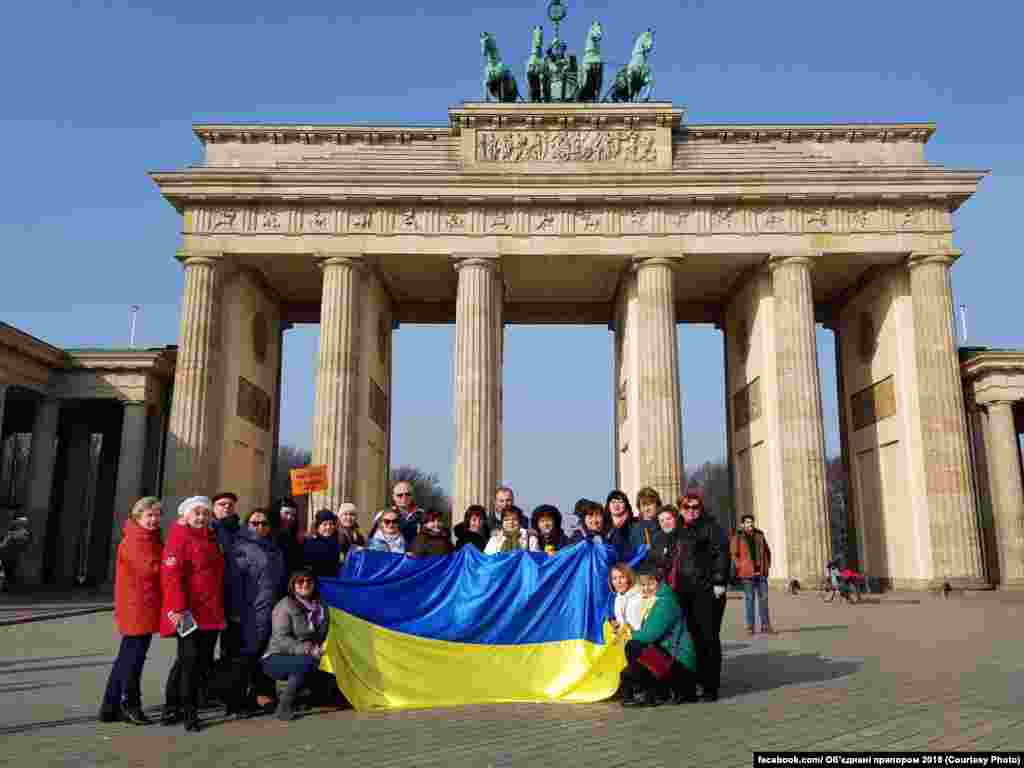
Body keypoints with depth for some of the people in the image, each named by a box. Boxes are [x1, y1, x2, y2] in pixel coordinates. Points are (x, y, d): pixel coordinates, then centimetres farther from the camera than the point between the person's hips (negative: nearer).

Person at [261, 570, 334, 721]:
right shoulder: (285, 605, -12)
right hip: (275, 660, -7)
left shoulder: (320, 608, 7)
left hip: (297, 660, 7)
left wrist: (318, 649, -5)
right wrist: (306, 650, -29)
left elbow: (322, 638, 16)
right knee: (307, 662, -35)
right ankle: (284, 706, -21)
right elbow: (281, 639, -20)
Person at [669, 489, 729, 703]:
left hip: (706, 591, -7)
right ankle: (697, 681, 20)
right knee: (693, 637, 10)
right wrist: (674, 585, 20)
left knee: (708, 638, -3)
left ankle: (710, 687, 2)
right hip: (685, 591, 7)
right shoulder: (680, 531, 19)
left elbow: (721, 554, -11)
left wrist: (719, 582, -18)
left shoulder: (710, 527, -2)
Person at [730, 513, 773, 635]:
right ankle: (750, 626, 8)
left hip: (761, 572, 4)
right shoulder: (737, 537, -2)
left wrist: (767, 565, 10)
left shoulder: (759, 535, 10)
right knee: (749, 599, 1)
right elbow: (733, 554, -4)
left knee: (763, 598, 3)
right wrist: (741, 568, -10)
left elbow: (767, 551, 19)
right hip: (747, 574, -3)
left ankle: (765, 626, 9)